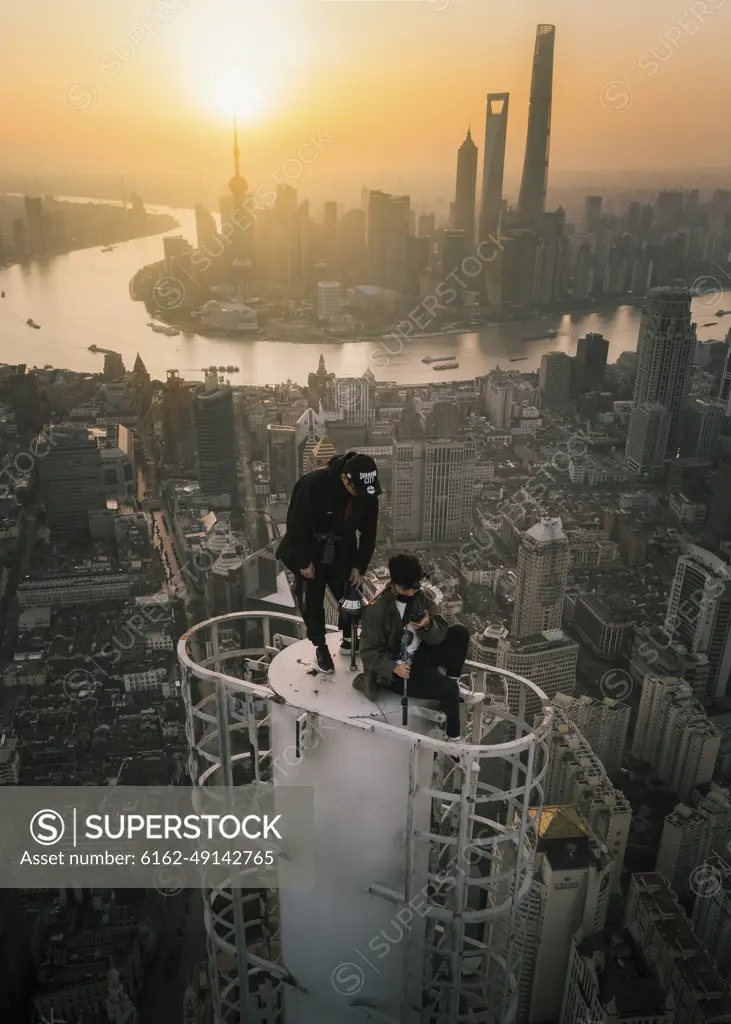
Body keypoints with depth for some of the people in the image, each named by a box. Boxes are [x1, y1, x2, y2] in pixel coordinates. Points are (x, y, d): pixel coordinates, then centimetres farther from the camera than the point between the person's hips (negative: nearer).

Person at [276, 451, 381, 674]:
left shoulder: (368, 495, -18)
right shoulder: (312, 484, -32)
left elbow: (368, 533, -3)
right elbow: (295, 524, -23)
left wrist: (359, 566, -4)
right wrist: (304, 562, -17)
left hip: (342, 555, 3)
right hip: (310, 555, -3)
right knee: (311, 603, 5)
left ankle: (348, 639, 32)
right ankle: (320, 647, 26)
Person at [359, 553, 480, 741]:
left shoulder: (420, 598, -4)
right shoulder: (376, 610, -20)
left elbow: (439, 636, -8)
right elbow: (369, 652, -17)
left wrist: (428, 626, -29)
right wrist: (393, 667, -30)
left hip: (419, 656, 7)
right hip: (395, 671, -7)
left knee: (460, 632, -7)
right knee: (448, 689, -24)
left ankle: (454, 685, 6)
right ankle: (453, 738, -2)